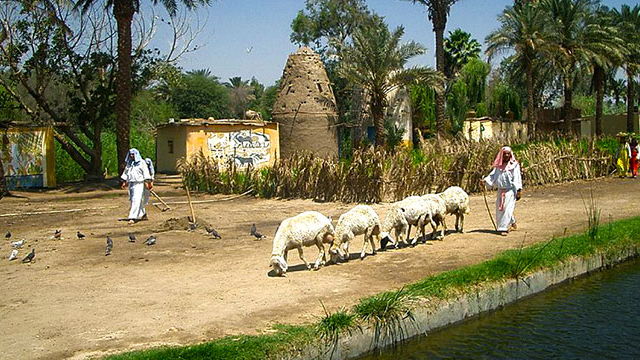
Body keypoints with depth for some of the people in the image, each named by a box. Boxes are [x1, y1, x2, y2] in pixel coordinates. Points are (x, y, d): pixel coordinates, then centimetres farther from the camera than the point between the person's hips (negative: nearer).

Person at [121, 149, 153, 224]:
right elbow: (125, 172, 19)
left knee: (136, 201, -13)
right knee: (133, 200, 13)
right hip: (131, 184, 7)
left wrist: (147, 182, -11)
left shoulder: (141, 162, -4)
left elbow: (146, 173, -6)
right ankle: (143, 215, 29)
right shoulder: (129, 163, 13)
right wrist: (124, 182, 13)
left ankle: (133, 218, -19)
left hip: (139, 184, -7)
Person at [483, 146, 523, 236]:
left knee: (507, 209, -11)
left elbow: (517, 178, -8)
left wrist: (519, 190, -14)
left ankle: (503, 228, -9)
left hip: (510, 190, -5)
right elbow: (493, 175, 6)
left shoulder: (514, 165, -4)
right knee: (499, 209, 10)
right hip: (500, 191, 5)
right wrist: (486, 180, -11)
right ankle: (513, 223, 31)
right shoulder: (498, 166, 9)